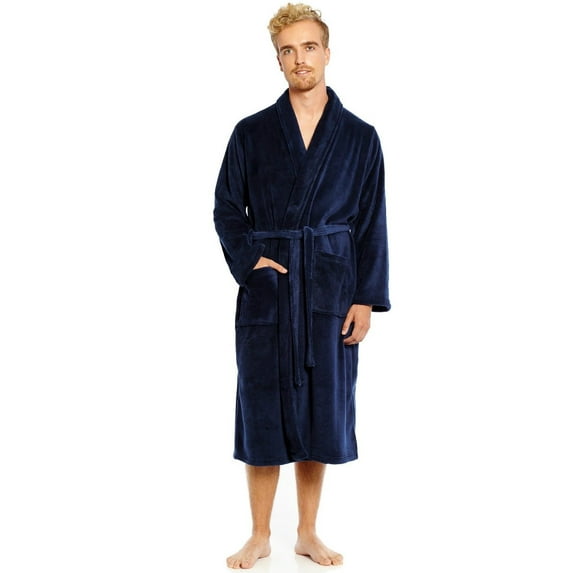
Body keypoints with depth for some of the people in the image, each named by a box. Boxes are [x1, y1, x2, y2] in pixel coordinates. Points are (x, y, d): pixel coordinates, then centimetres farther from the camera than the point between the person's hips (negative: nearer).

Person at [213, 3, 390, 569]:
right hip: (266, 291, 0)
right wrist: (250, 259, -10)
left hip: (330, 291, 1)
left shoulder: (360, 137, 4)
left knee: (320, 412, 7)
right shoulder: (252, 132, 3)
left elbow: (372, 225, 3)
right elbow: (226, 209, 5)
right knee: (262, 411, 4)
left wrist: (366, 298, -3)